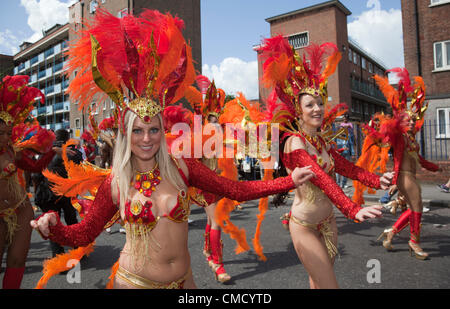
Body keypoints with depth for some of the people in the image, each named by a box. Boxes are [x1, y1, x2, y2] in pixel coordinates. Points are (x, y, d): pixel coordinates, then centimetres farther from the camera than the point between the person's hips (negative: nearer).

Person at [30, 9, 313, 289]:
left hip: (182, 280, 1)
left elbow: (236, 190, -10)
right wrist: (51, 226, -23)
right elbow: (83, 234, -2)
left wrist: (289, 181, -16)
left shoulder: (182, 167, -9)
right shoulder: (115, 183, -9)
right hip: (135, 281, -1)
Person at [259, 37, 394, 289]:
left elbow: (347, 167, 1)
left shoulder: (322, 142, 8)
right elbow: (321, 179, -30)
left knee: (319, 282, 17)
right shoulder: (294, 142, -18)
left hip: (328, 221, 7)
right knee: (330, 286, -4)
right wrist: (353, 210, -39)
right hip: (305, 226, -7)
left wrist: (377, 181, -15)